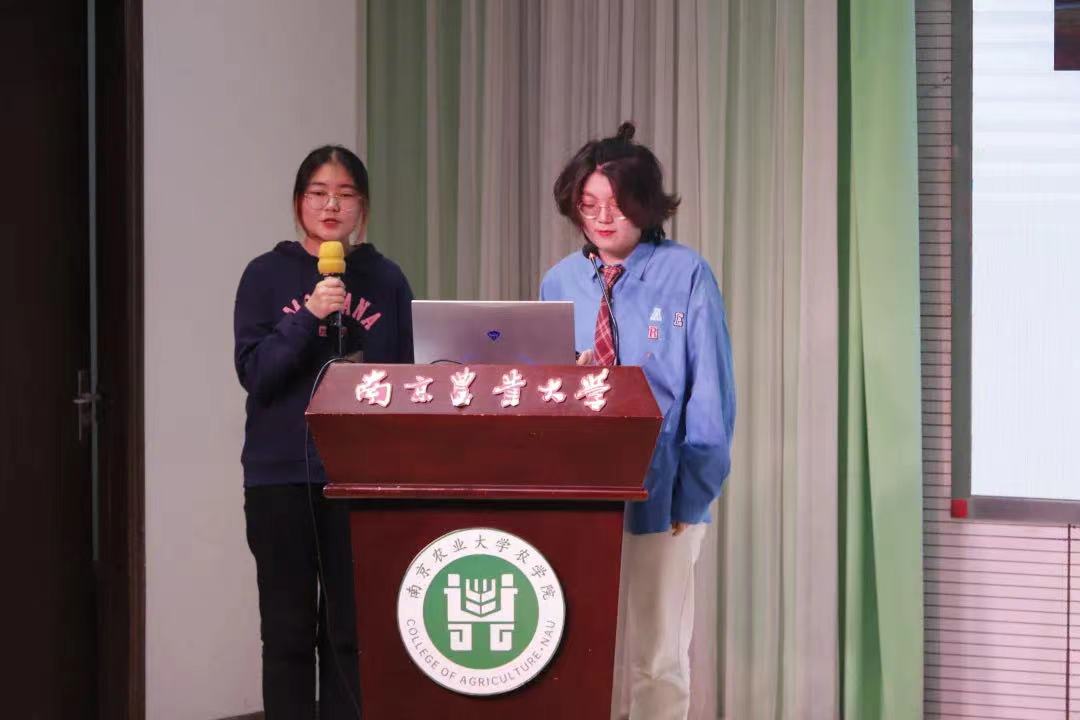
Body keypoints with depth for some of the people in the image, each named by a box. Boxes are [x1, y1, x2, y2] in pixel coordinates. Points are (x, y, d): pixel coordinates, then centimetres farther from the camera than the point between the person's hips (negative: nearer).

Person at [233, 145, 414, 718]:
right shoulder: (268, 275, 2)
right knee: (289, 631, 2)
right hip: (281, 475, -1)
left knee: (352, 630, 1)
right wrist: (309, 316, -19)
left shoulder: (386, 281, 6)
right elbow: (253, 372, -6)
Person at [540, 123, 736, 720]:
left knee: (658, 659, 3)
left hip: (658, 494, -4)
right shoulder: (559, 283, 6)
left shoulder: (685, 276, -7)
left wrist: (693, 491, -10)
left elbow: (710, 395, -7)